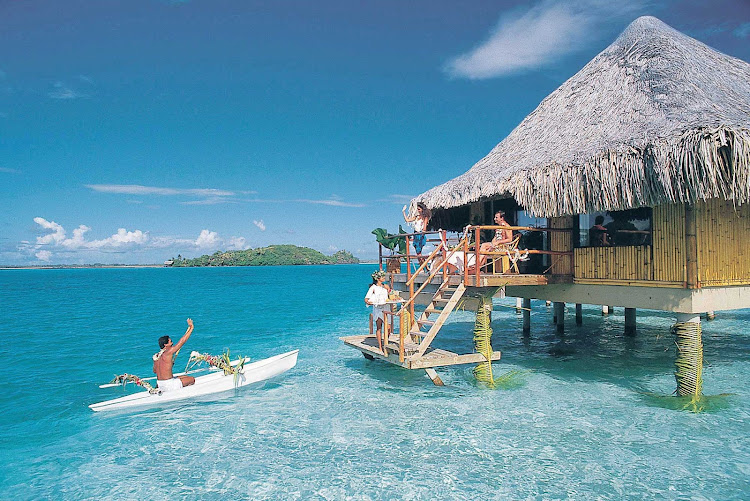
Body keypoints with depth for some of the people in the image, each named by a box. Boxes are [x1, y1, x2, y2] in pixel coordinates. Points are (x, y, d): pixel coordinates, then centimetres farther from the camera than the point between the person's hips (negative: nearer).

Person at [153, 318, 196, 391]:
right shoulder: (168, 352, -17)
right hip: (168, 385, -7)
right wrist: (191, 327, -4)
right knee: (192, 379, 7)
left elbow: (154, 371, 19)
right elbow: (182, 341, -12)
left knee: (184, 377, 26)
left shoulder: (156, 356, 6)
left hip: (160, 385, 8)